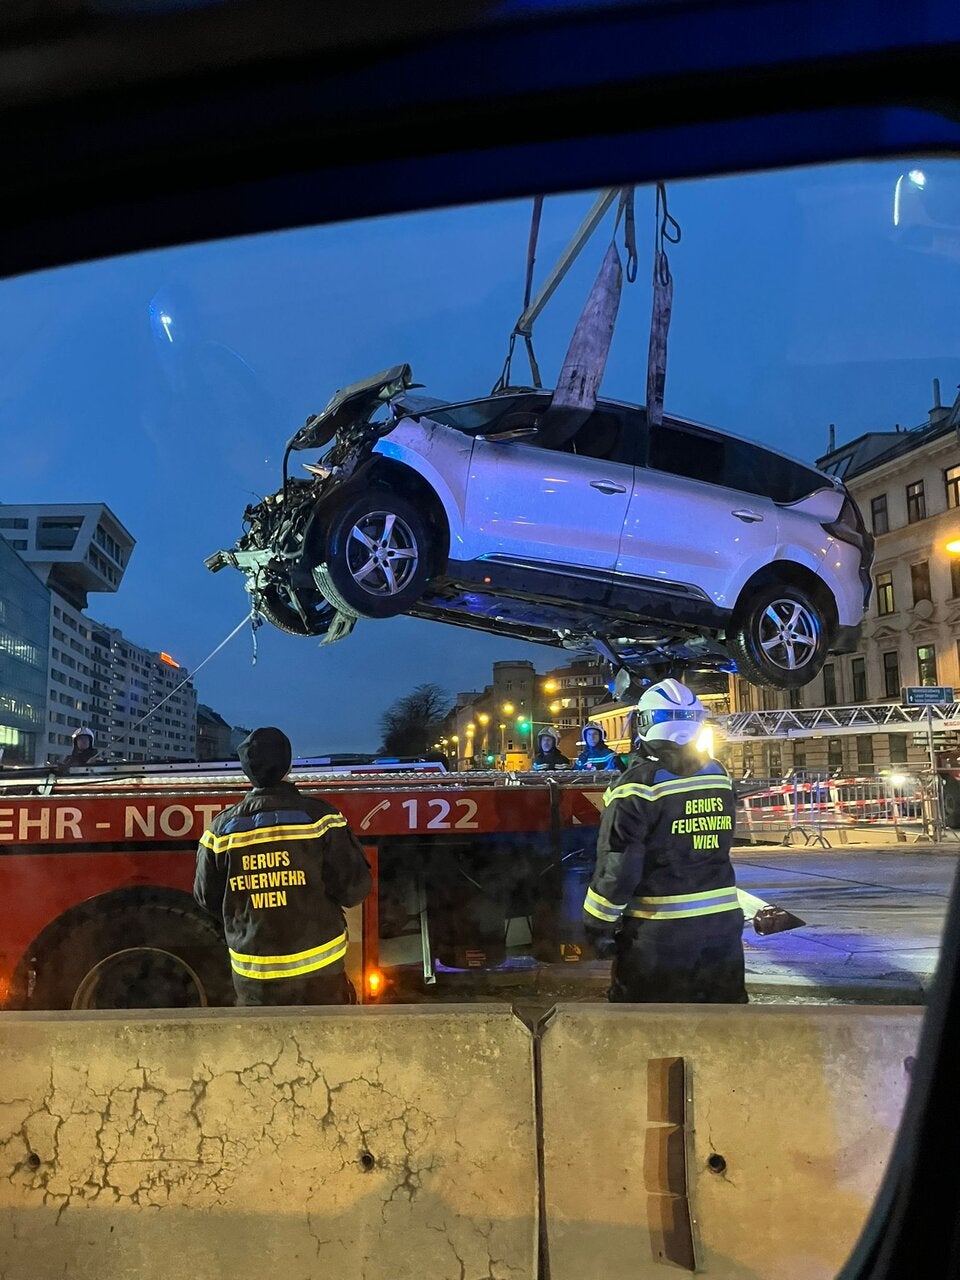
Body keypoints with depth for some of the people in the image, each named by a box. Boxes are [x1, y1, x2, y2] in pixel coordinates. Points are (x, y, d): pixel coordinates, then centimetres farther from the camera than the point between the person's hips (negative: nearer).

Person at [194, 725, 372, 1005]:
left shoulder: (221, 828, -4)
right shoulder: (318, 816, -13)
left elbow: (208, 898, 6)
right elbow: (354, 888, -12)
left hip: (252, 975, 2)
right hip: (318, 971, -2)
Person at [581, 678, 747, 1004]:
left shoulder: (639, 784, -16)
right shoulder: (719, 776, 3)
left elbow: (617, 865, -16)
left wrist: (599, 925, -8)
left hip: (661, 931, -5)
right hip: (724, 920, 6)